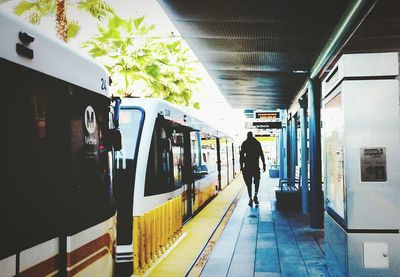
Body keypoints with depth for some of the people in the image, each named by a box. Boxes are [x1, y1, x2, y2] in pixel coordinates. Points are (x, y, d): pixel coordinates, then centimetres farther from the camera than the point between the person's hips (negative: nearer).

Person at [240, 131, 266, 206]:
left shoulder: (244, 143, 3)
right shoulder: (257, 143, 5)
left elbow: (241, 155, -1)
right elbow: (261, 154, 2)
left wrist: (241, 166, 1)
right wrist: (264, 165, 6)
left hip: (247, 165, 0)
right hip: (256, 165, 0)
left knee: (249, 183, 5)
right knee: (256, 181, 11)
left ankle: (250, 199, 2)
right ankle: (255, 195, -10)